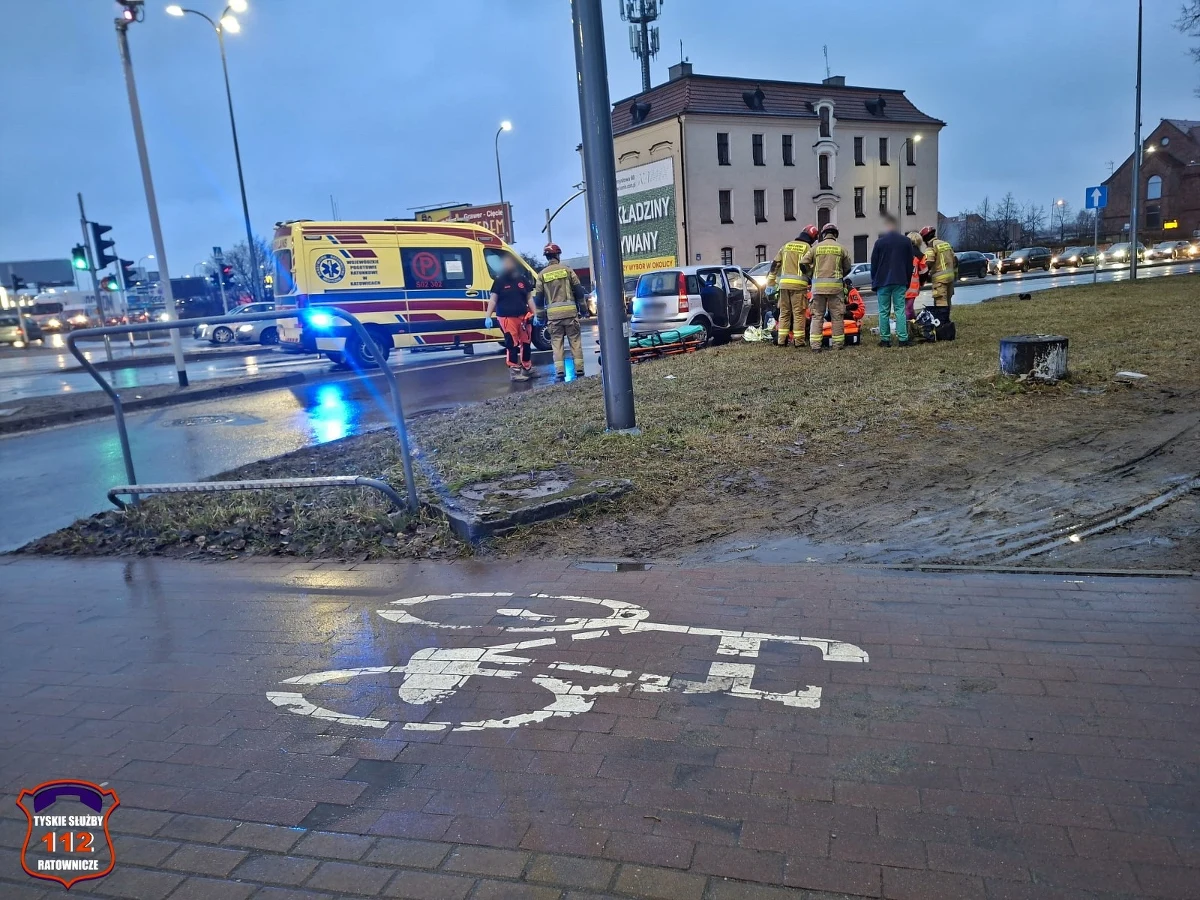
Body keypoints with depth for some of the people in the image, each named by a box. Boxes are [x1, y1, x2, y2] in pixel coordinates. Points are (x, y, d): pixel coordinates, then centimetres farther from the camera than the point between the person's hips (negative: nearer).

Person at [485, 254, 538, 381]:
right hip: (507, 318, -4)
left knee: (526, 343, 11)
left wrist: (535, 315, 8)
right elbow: (492, 300, -1)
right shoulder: (499, 281, 0)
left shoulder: (523, 280, 9)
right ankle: (514, 370, -2)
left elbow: (529, 299, 14)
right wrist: (488, 317, -8)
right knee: (512, 344, -7)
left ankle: (527, 369, 25)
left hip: (523, 317, 4)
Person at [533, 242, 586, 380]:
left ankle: (560, 372, -3)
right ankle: (579, 370, 6)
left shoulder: (542, 274, 6)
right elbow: (578, 290, 3)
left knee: (557, 342, 5)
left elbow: (538, 297, 6)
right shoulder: (567, 270, 4)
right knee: (575, 341, 6)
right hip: (570, 311, 0)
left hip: (553, 313, 1)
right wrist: (582, 307, 14)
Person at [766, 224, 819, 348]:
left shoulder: (786, 246, 15)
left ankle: (781, 340, 9)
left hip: (784, 284, 4)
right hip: (798, 285, -4)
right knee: (798, 313, -1)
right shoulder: (807, 248, 0)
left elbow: (775, 265, 13)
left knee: (784, 312, 10)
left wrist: (771, 283, 15)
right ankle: (798, 342, -1)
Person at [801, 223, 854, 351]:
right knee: (837, 316, 7)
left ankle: (815, 345, -3)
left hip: (818, 286, 1)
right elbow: (848, 267, 11)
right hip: (835, 286, 0)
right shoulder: (841, 248, 4)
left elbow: (803, 263, 0)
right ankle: (837, 344, 10)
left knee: (817, 315, 3)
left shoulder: (816, 247, 3)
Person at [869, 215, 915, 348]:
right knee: (900, 310, 1)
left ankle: (885, 340, 2)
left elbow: (874, 264, 2)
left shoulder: (880, 242, -2)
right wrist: (907, 281, 17)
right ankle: (902, 339, -5)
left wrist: (874, 283, 10)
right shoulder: (906, 242, 6)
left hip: (883, 282, -2)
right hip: (900, 282, 2)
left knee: (884, 311, 2)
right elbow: (910, 264, 10)